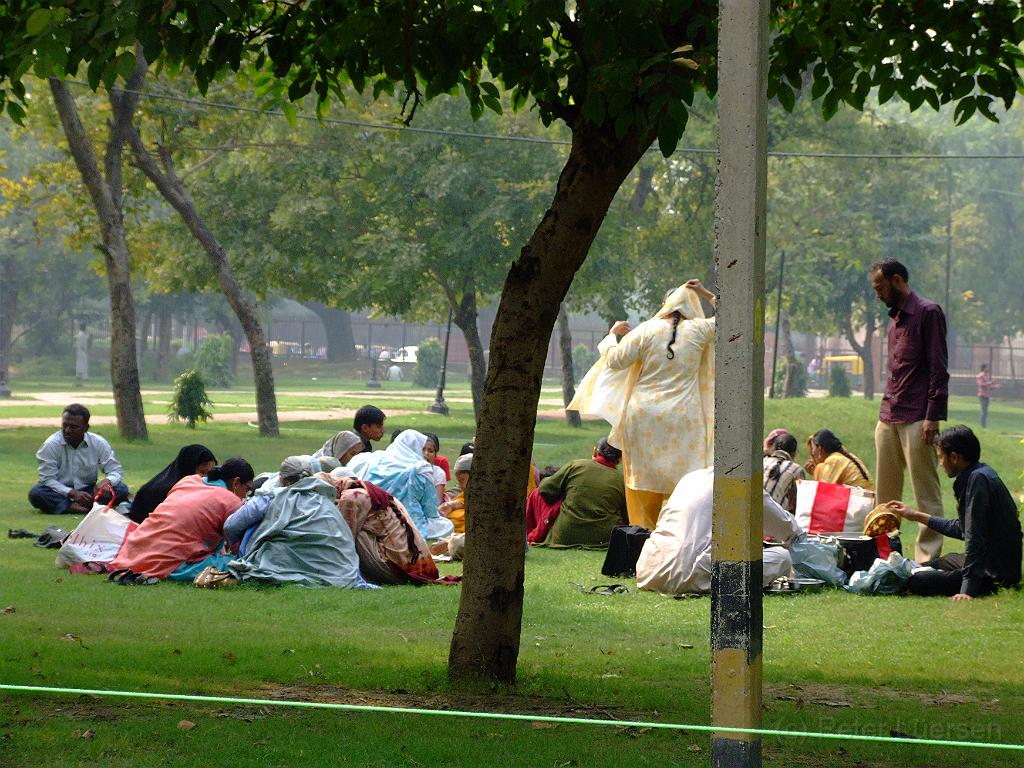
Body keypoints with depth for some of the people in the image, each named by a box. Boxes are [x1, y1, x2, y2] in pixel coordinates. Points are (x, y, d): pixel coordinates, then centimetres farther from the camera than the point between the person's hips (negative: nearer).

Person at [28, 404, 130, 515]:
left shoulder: (99, 444, -5)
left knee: (121, 490, -22)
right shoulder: (51, 444, -12)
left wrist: (107, 482, -26)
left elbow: (116, 471, -1)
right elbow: (47, 479, -14)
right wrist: (72, 493, -28)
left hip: (88, 491, 2)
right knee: (36, 493, -33)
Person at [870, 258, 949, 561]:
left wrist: (933, 417, -17)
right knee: (885, 491, 8)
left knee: (926, 491, -6)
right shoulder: (895, 319, 21)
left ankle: (927, 557, -8)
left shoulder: (928, 313, -5)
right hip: (889, 418, 9)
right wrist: (884, 414, 18)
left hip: (916, 419, -9)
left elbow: (938, 368, -10)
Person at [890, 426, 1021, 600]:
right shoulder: (978, 474, 9)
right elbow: (961, 528, 21)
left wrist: (967, 590, -31)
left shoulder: (978, 479, -22)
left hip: (995, 575, -11)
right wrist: (916, 516, 27)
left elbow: (975, 539, -28)